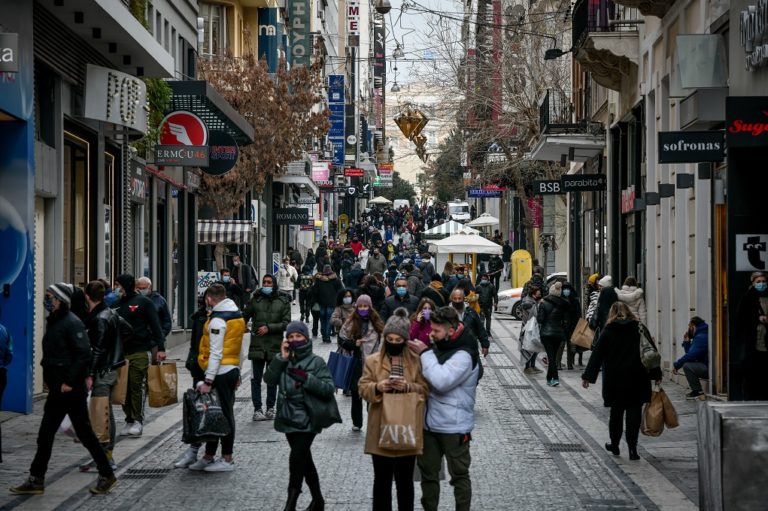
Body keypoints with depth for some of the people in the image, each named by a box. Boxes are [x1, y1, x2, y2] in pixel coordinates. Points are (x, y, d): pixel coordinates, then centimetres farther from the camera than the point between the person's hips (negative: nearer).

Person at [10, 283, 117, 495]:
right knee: (45, 435, 9)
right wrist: (47, 378, 10)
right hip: (57, 390, 9)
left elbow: (84, 355, -21)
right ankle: (36, 480, 14)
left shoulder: (72, 323, -15)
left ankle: (107, 475, 11)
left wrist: (70, 381, -21)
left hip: (72, 390, -9)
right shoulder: (52, 322, 12)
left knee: (84, 433, 0)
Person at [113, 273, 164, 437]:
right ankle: (129, 420, 11)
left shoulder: (143, 302, -1)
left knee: (137, 387, -5)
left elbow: (155, 325, -4)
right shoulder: (118, 304, 16)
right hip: (122, 351, 6)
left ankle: (138, 422, 1)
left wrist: (160, 348, -11)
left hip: (140, 351, -6)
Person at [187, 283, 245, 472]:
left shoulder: (217, 321, -16)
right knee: (226, 414, 11)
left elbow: (216, 353, -20)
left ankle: (227, 460, 1)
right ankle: (209, 457, 19)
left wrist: (208, 380, -20)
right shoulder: (237, 315, 12)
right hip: (233, 370, 9)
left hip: (221, 372, -9)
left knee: (222, 415, -4)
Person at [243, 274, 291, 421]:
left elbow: (286, 323, -3)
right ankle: (257, 409, 1)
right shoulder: (256, 300, 4)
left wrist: (269, 328, -12)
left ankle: (270, 408, 20)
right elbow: (245, 317, 16)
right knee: (256, 378, -2)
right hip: (257, 345, 0)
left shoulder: (283, 302, 3)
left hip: (275, 346, 0)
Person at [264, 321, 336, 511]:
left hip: (307, 420, -5)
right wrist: (281, 358, -11)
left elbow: (329, 388, -12)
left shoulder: (316, 362, -5)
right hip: (289, 418, 5)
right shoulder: (284, 360, 8)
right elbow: (269, 379, -5)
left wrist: (306, 378, -22)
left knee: (297, 458, -13)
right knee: (304, 459, 15)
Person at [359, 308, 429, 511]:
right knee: (382, 479, 8)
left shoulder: (416, 361, 3)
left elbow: (425, 390, 0)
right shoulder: (372, 360, 4)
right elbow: (363, 389, 1)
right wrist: (377, 387, -19)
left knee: (405, 480, 8)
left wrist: (408, 386, -18)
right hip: (381, 430, 0)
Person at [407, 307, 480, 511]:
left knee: (459, 475, 6)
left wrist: (425, 353, -22)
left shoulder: (464, 355, -19)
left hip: (454, 427, -8)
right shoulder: (439, 347, 7)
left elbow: (441, 381, -31)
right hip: (430, 423, 8)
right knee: (428, 472, 16)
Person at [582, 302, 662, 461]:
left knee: (616, 412, 14)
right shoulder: (639, 329, 1)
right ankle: (632, 447, -7)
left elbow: (597, 355, -4)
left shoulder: (607, 331, -1)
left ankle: (614, 445, 25)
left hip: (614, 380, 0)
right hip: (636, 379, 0)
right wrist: (656, 374, 9)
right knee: (634, 412, 1)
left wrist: (587, 376, -2)